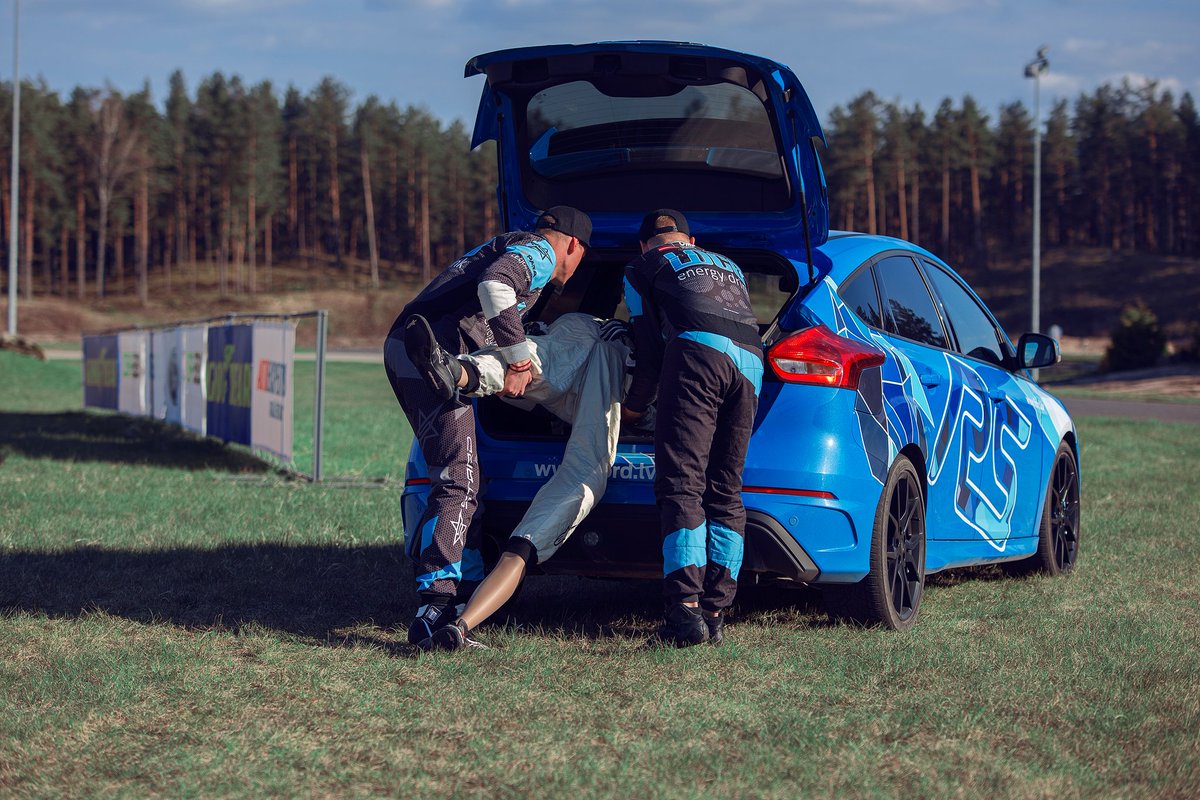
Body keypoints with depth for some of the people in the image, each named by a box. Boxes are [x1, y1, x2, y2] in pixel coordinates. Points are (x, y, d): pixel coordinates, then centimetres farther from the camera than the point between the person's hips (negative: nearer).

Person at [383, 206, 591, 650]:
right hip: (433, 352, -10)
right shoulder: (539, 251, 2)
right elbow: (494, 285, -19)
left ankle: (472, 587, 23)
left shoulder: (505, 244, 32)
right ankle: (434, 605, -25)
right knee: (457, 482, -15)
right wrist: (518, 360, -16)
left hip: (403, 347, 10)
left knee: (460, 478, 17)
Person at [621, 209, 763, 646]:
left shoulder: (641, 269, 24)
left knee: (681, 487, -9)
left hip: (698, 353, -5)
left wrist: (634, 406, 35)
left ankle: (686, 610, -21)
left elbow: (650, 351, 19)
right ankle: (715, 612, 1)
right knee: (725, 493, 9)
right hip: (751, 364, 5)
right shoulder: (728, 265, 40)